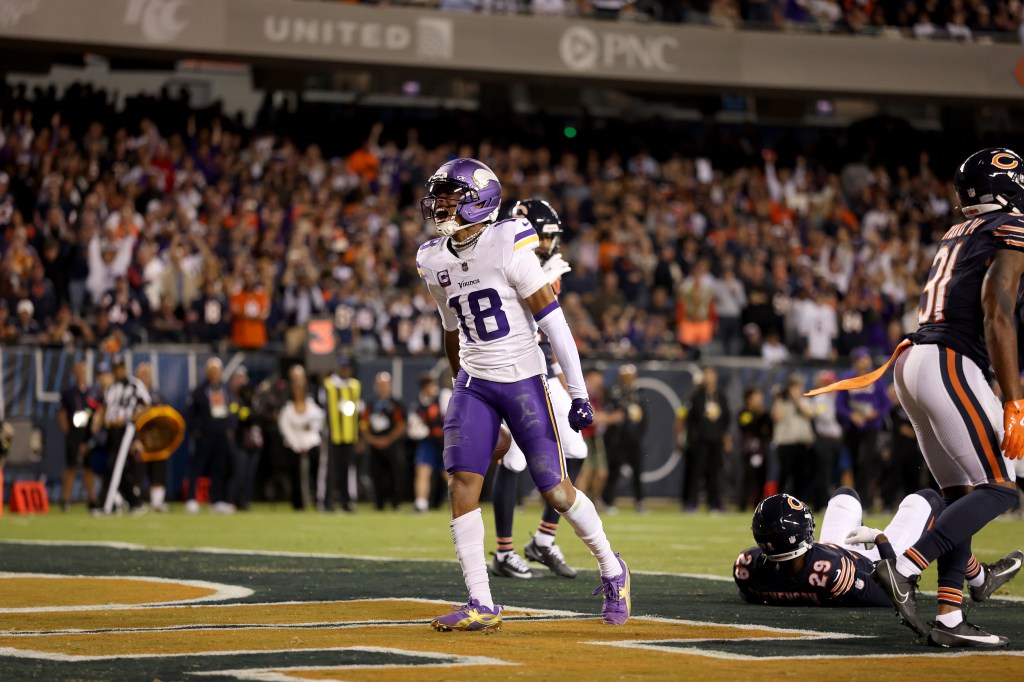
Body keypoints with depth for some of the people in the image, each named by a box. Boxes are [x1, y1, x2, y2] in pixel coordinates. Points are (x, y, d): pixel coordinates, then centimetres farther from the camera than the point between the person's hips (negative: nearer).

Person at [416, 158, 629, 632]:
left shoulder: (508, 248, -15)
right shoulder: (435, 261, 4)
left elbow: (552, 321, -14)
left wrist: (578, 392, -15)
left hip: (522, 379, -5)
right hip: (474, 383, 5)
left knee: (555, 490, -2)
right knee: (462, 486, -7)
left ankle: (612, 571, 23)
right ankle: (481, 606, -2)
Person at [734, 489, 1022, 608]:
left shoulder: (748, 569, -37)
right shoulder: (830, 573, -49)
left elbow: (754, 597, -10)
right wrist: (880, 538, -20)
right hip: (879, 569, -5)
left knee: (845, 495, 29)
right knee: (926, 500, 12)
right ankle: (981, 579, 34)